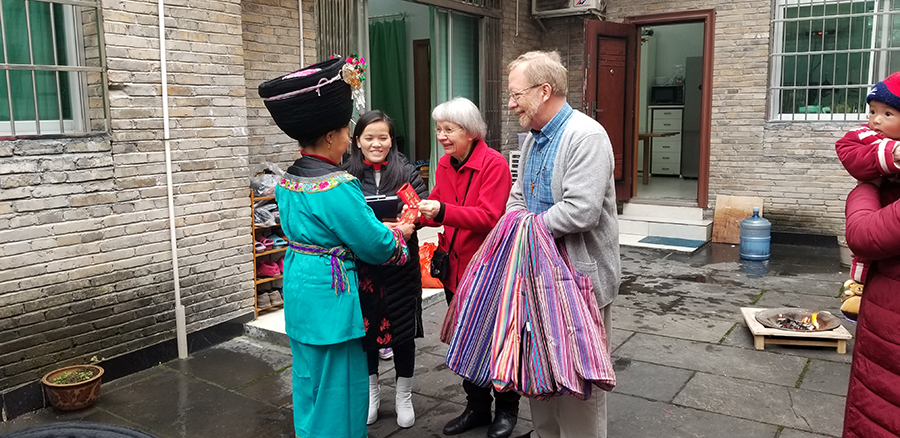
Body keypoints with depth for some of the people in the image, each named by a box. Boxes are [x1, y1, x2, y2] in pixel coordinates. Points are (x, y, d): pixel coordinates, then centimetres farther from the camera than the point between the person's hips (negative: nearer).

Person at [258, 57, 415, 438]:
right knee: (337, 385, 6)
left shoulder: (288, 181, 6)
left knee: (308, 380, 22)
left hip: (297, 290, 9)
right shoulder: (338, 187, -22)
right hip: (330, 293, -9)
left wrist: (384, 229, 9)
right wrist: (399, 234, 4)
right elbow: (377, 246, -18)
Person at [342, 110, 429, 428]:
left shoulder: (405, 171, -1)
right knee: (365, 327, 13)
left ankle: (403, 396, 30)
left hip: (400, 266, 0)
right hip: (361, 266, 1)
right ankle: (371, 392, 35)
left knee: (401, 329, 10)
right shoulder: (347, 175, -1)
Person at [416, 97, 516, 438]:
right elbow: (438, 210, 7)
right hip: (455, 266, 7)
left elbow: (489, 217, -24)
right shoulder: (444, 165, 6)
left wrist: (443, 211, -33)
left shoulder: (493, 164, -16)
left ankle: (506, 409, 29)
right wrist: (419, 212, -13)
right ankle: (477, 406, 35)